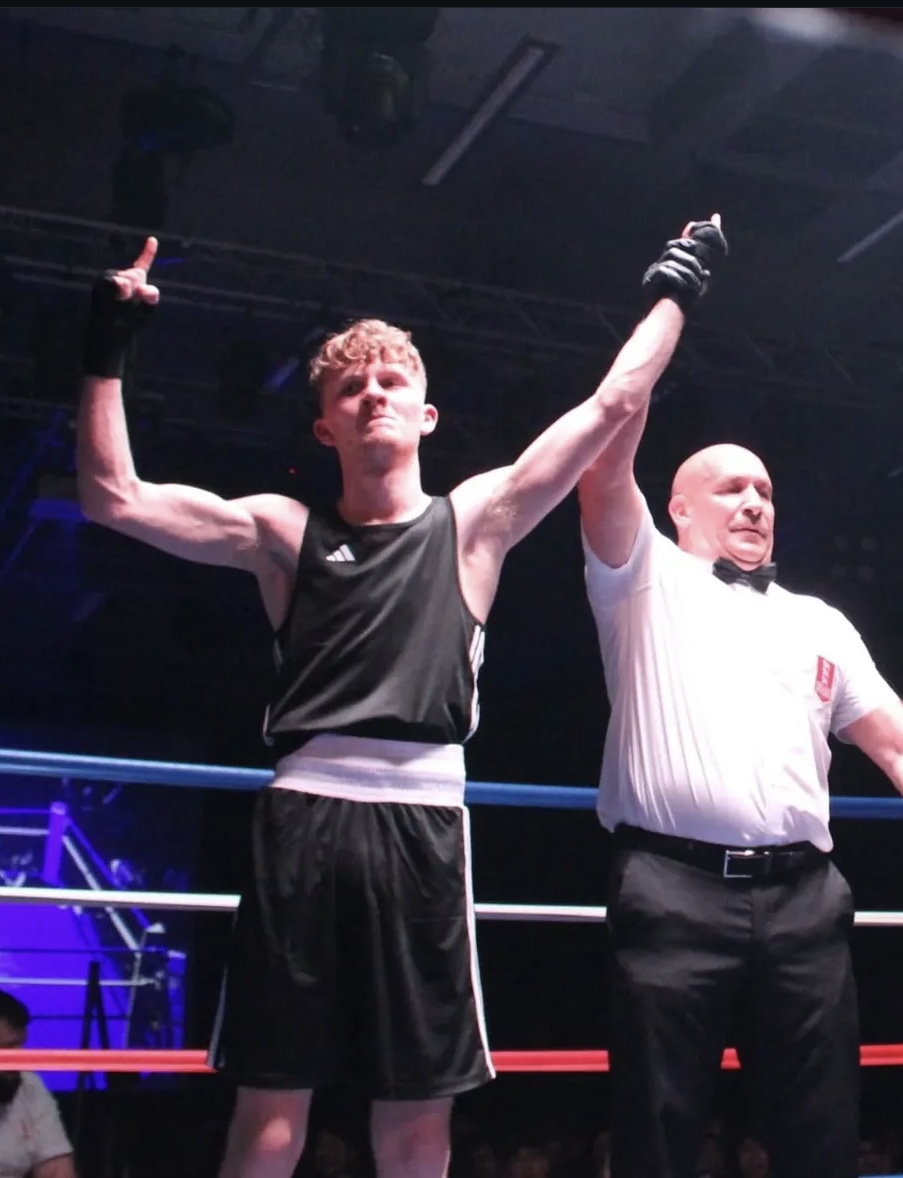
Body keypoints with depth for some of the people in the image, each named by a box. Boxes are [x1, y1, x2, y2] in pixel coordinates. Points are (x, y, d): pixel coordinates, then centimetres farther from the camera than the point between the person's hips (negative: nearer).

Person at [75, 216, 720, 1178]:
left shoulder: (475, 519, 12)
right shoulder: (283, 531, 12)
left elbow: (611, 405, 12)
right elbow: (112, 498, 7)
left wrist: (671, 292, 17)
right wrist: (107, 353, 2)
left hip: (424, 819, 0)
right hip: (304, 814, 0)